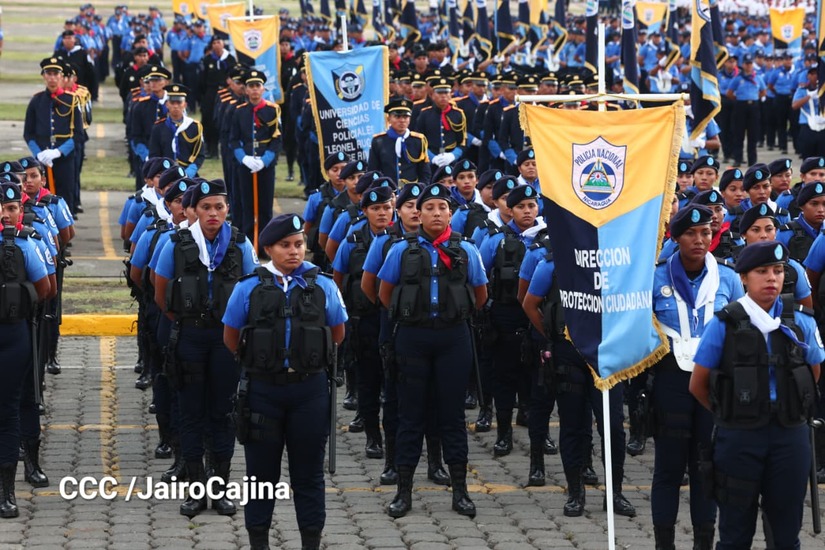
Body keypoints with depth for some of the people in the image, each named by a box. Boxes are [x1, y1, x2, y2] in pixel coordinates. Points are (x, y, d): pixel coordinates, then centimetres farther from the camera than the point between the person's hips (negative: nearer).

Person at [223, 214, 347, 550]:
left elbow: (337, 334, 13)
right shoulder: (249, 288, -1)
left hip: (309, 388, 1)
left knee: (308, 471, 7)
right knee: (262, 469, 7)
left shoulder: (322, 286, 2)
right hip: (262, 389, -1)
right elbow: (231, 338, 8)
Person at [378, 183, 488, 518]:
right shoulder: (403, 250, 2)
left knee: (452, 412, 4)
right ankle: (404, 492, 9)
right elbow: (384, 293, 12)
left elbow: (480, 296, 15)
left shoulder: (465, 251, 4)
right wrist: (409, 314, 11)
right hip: (413, 337, 0)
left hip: (453, 338, 0)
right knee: (410, 412, 3)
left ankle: (460, 491, 10)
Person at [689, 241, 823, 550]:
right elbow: (698, 385, 1)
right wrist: (728, 413, 7)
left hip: (790, 435, 2)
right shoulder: (724, 324, -4)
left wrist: (790, 409, 10)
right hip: (739, 437, -2)